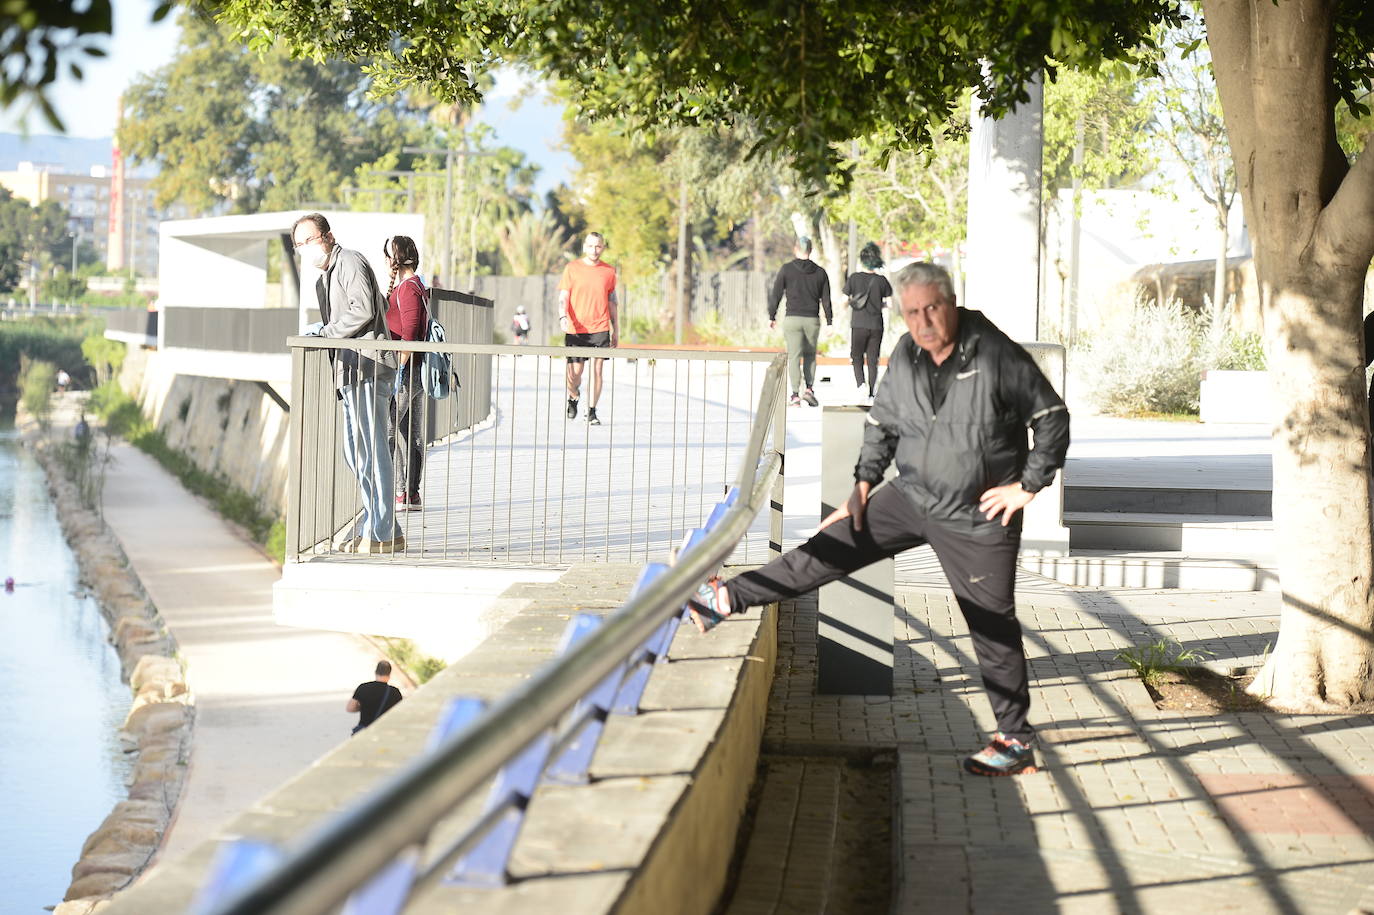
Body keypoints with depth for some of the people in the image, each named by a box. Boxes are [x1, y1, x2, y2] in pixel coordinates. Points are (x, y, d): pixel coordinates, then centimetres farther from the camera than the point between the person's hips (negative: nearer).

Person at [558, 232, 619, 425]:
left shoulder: (609, 271, 8)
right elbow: (563, 297, -1)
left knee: (597, 370, -3)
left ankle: (592, 412, 8)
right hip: (575, 330, -1)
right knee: (574, 374, -2)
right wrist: (563, 317, -20)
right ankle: (574, 396, 30)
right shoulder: (572, 269, 1)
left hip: (600, 329, 1)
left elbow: (612, 302, 14)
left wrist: (616, 330, 13)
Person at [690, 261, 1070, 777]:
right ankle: (725, 600, 12)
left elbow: (1053, 418, -14)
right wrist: (864, 483, 10)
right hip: (910, 498, 5)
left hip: (978, 519, -5)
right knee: (830, 549, 3)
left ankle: (1016, 742, 14)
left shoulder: (997, 356, -19)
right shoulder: (905, 358, -1)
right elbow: (882, 423, 15)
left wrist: (1028, 485, -13)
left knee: (993, 628, 3)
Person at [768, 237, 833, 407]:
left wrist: (771, 317, 5)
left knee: (794, 356, -1)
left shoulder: (787, 269, -2)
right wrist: (829, 322, 10)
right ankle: (809, 388, 1)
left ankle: (795, 394, -6)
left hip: (792, 319, -2)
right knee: (810, 355, 16)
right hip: (812, 320, 2)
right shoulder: (820, 272, 5)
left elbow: (776, 294, -2)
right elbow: (826, 300, 5)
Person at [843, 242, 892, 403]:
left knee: (856, 358, 9)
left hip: (858, 325, -2)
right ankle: (871, 394, 8)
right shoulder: (881, 280, 0)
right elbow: (889, 303, 2)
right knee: (873, 360, 9)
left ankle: (860, 383, -17)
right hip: (876, 325, 2)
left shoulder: (854, 277, -4)